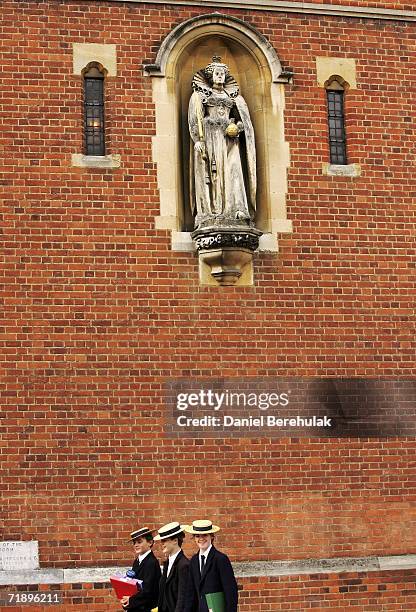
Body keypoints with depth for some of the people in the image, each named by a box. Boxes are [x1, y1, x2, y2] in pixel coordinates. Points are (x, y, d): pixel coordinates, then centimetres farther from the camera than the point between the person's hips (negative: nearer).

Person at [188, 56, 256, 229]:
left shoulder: (233, 96, 20)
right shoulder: (200, 94, 11)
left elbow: (243, 119, 17)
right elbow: (195, 119, 1)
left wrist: (237, 127, -6)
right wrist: (198, 140, -12)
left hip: (228, 139, 2)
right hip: (209, 137, -2)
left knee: (232, 172, -11)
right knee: (209, 173, -11)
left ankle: (237, 212, -19)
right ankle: (209, 213, -16)